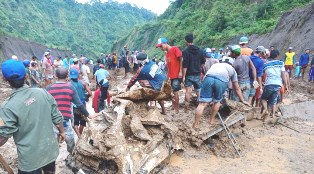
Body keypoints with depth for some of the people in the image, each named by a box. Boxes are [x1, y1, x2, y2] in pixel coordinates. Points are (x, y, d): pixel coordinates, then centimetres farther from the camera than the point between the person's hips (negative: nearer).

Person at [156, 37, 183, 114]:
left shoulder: (175, 49, -6)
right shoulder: (167, 54, 17)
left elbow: (181, 60, -12)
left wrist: (180, 72, -18)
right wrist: (167, 77, 15)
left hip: (177, 75, -8)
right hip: (172, 76, 8)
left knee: (175, 92, -6)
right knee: (173, 92, 10)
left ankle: (176, 109, 3)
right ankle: (174, 108, 20)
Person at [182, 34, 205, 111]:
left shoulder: (185, 51, -11)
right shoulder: (199, 50, 6)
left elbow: (185, 65, -16)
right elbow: (203, 62, 13)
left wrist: (183, 76, -12)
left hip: (189, 75, -5)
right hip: (197, 74, 5)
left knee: (188, 91, -2)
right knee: (199, 90, 15)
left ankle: (186, 108, 2)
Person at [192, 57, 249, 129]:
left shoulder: (215, 64, 45)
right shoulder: (232, 69, 38)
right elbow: (237, 88, 40)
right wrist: (242, 100, 50)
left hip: (209, 77, 1)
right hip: (222, 80, -1)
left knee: (202, 103, 0)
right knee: (217, 101, 23)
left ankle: (196, 124, 0)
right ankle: (212, 120, 33)